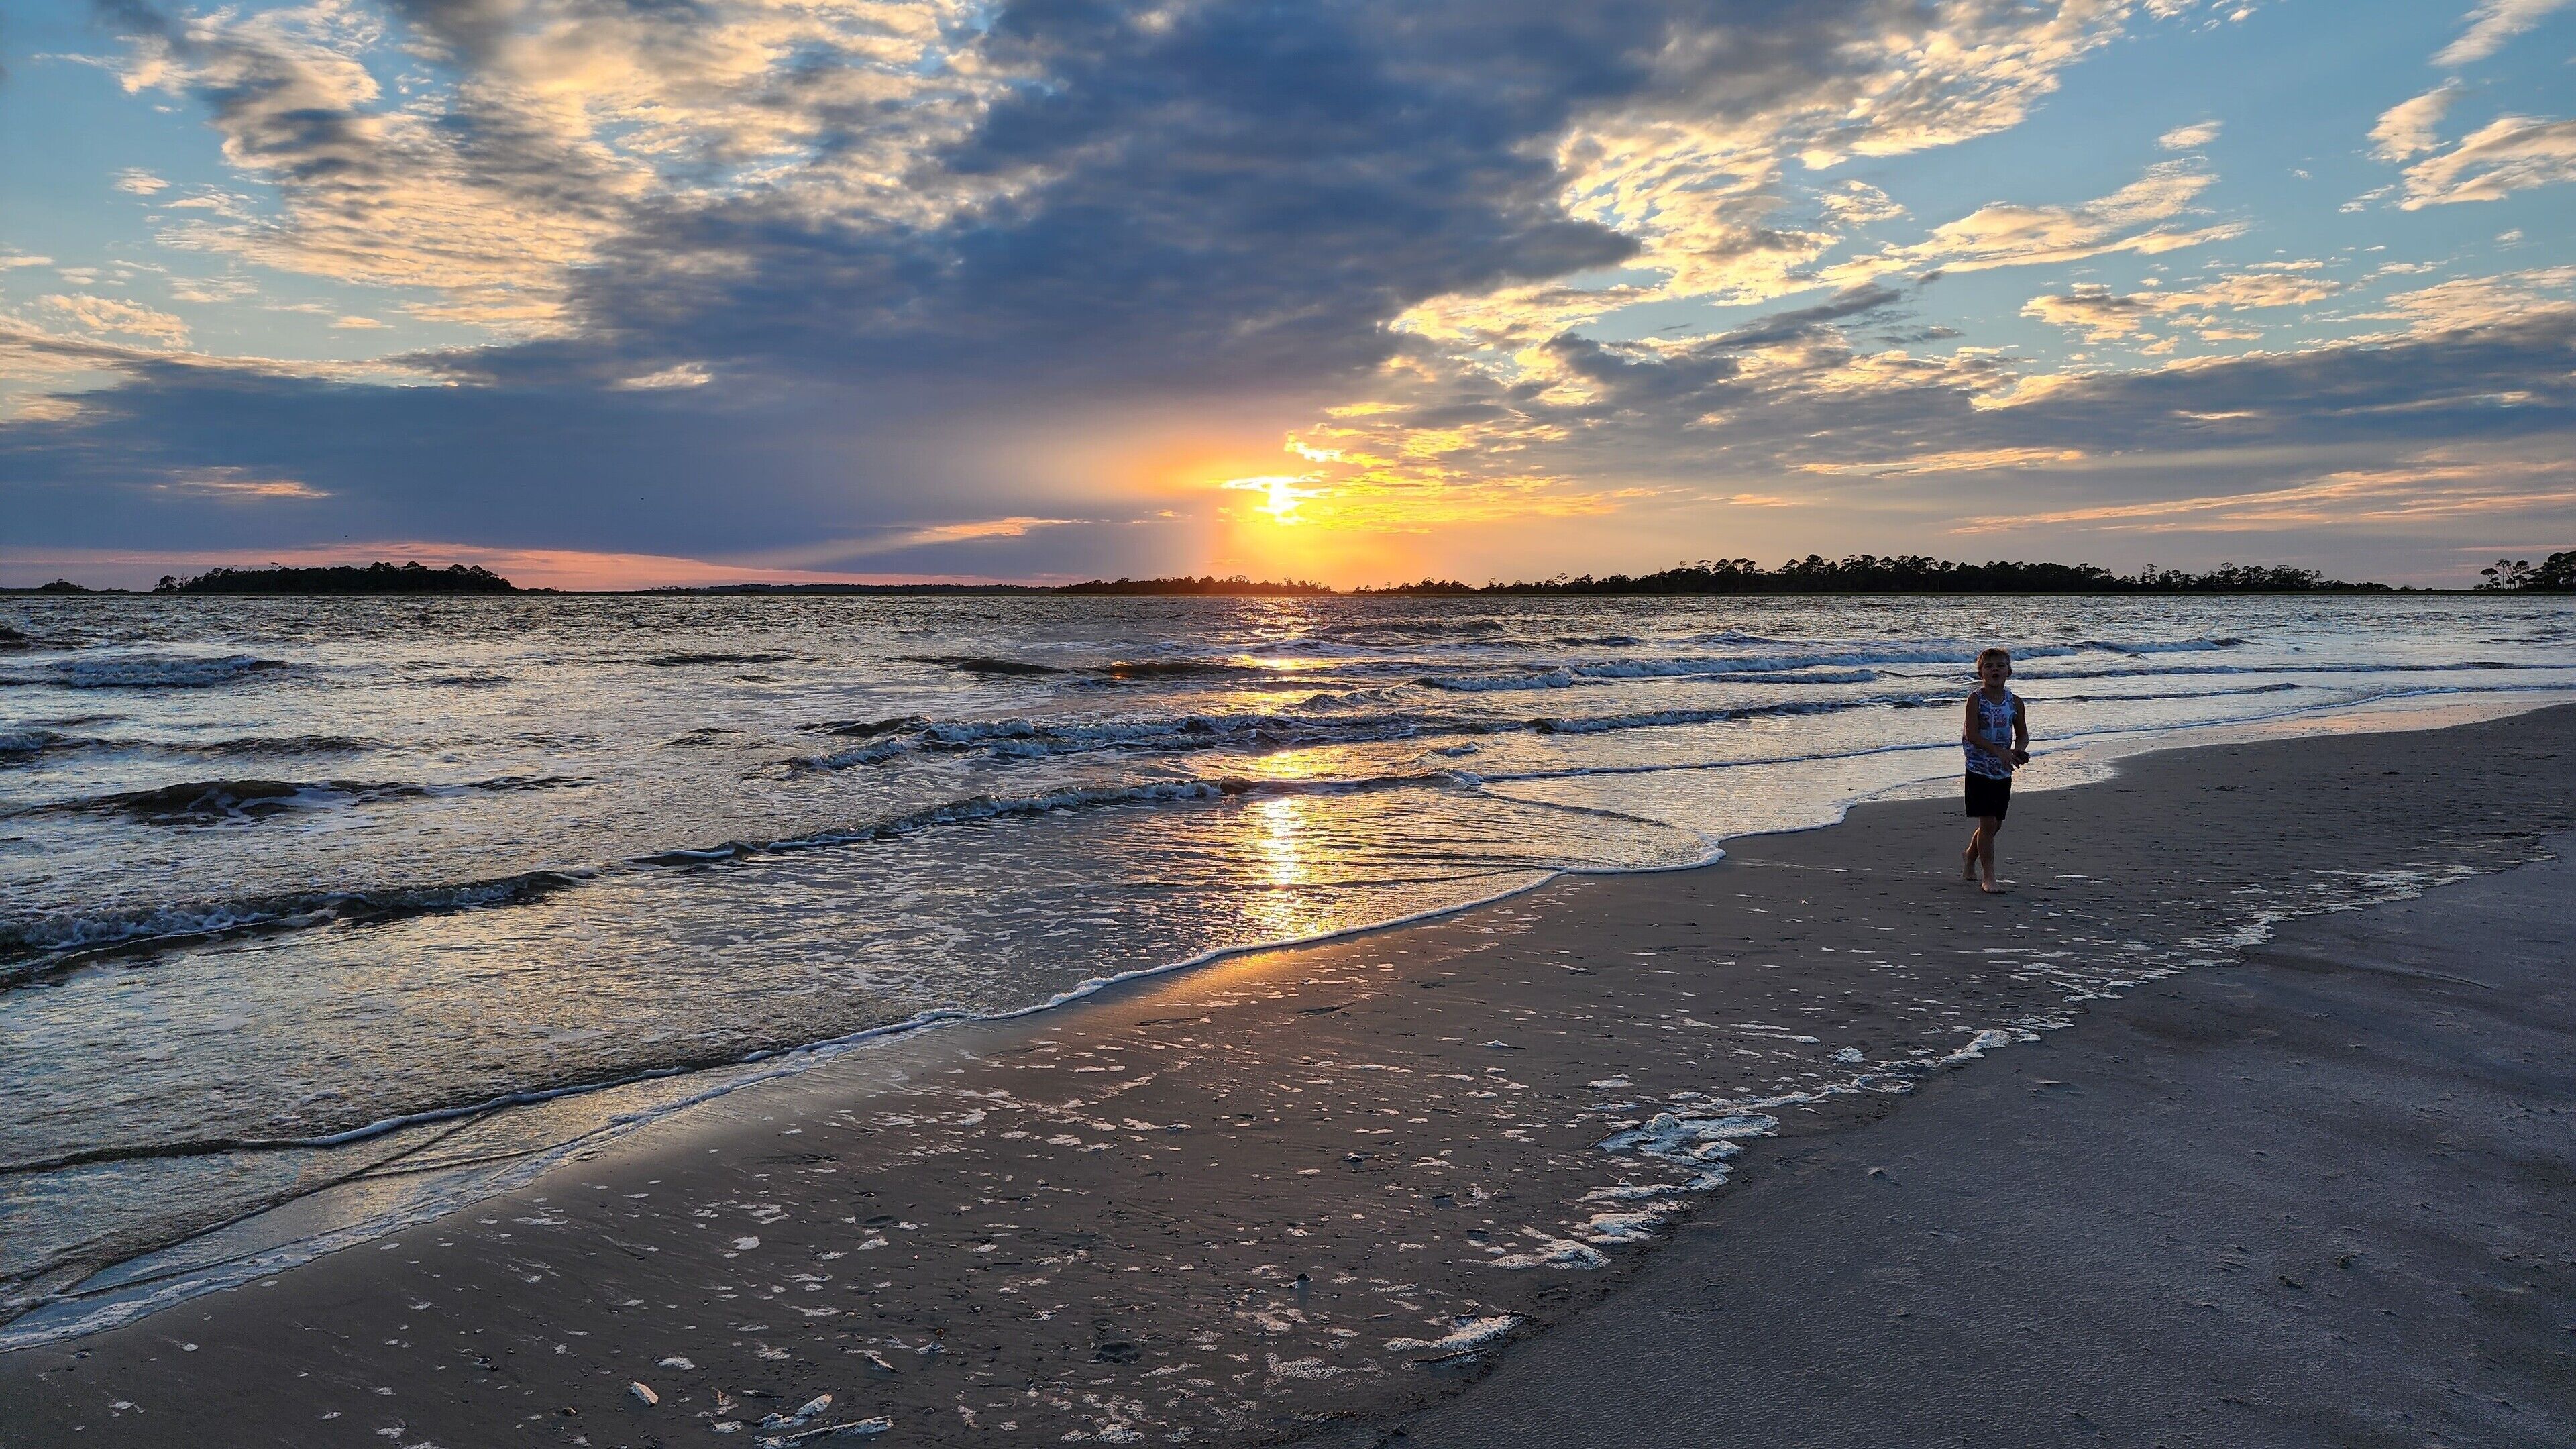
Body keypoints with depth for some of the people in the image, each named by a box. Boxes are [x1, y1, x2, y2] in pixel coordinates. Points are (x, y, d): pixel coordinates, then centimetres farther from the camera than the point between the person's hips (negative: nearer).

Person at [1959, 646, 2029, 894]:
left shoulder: (2015, 702, 4)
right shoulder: (1976, 699, -9)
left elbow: (2023, 734, 9)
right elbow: (1971, 734, -16)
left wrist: (2019, 751, -13)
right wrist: (2000, 752, -24)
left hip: (2003, 772, 5)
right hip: (1979, 769, -5)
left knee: (1996, 824, 12)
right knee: (1988, 823, -7)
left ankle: (1969, 855, 39)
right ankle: (1989, 877, -1)